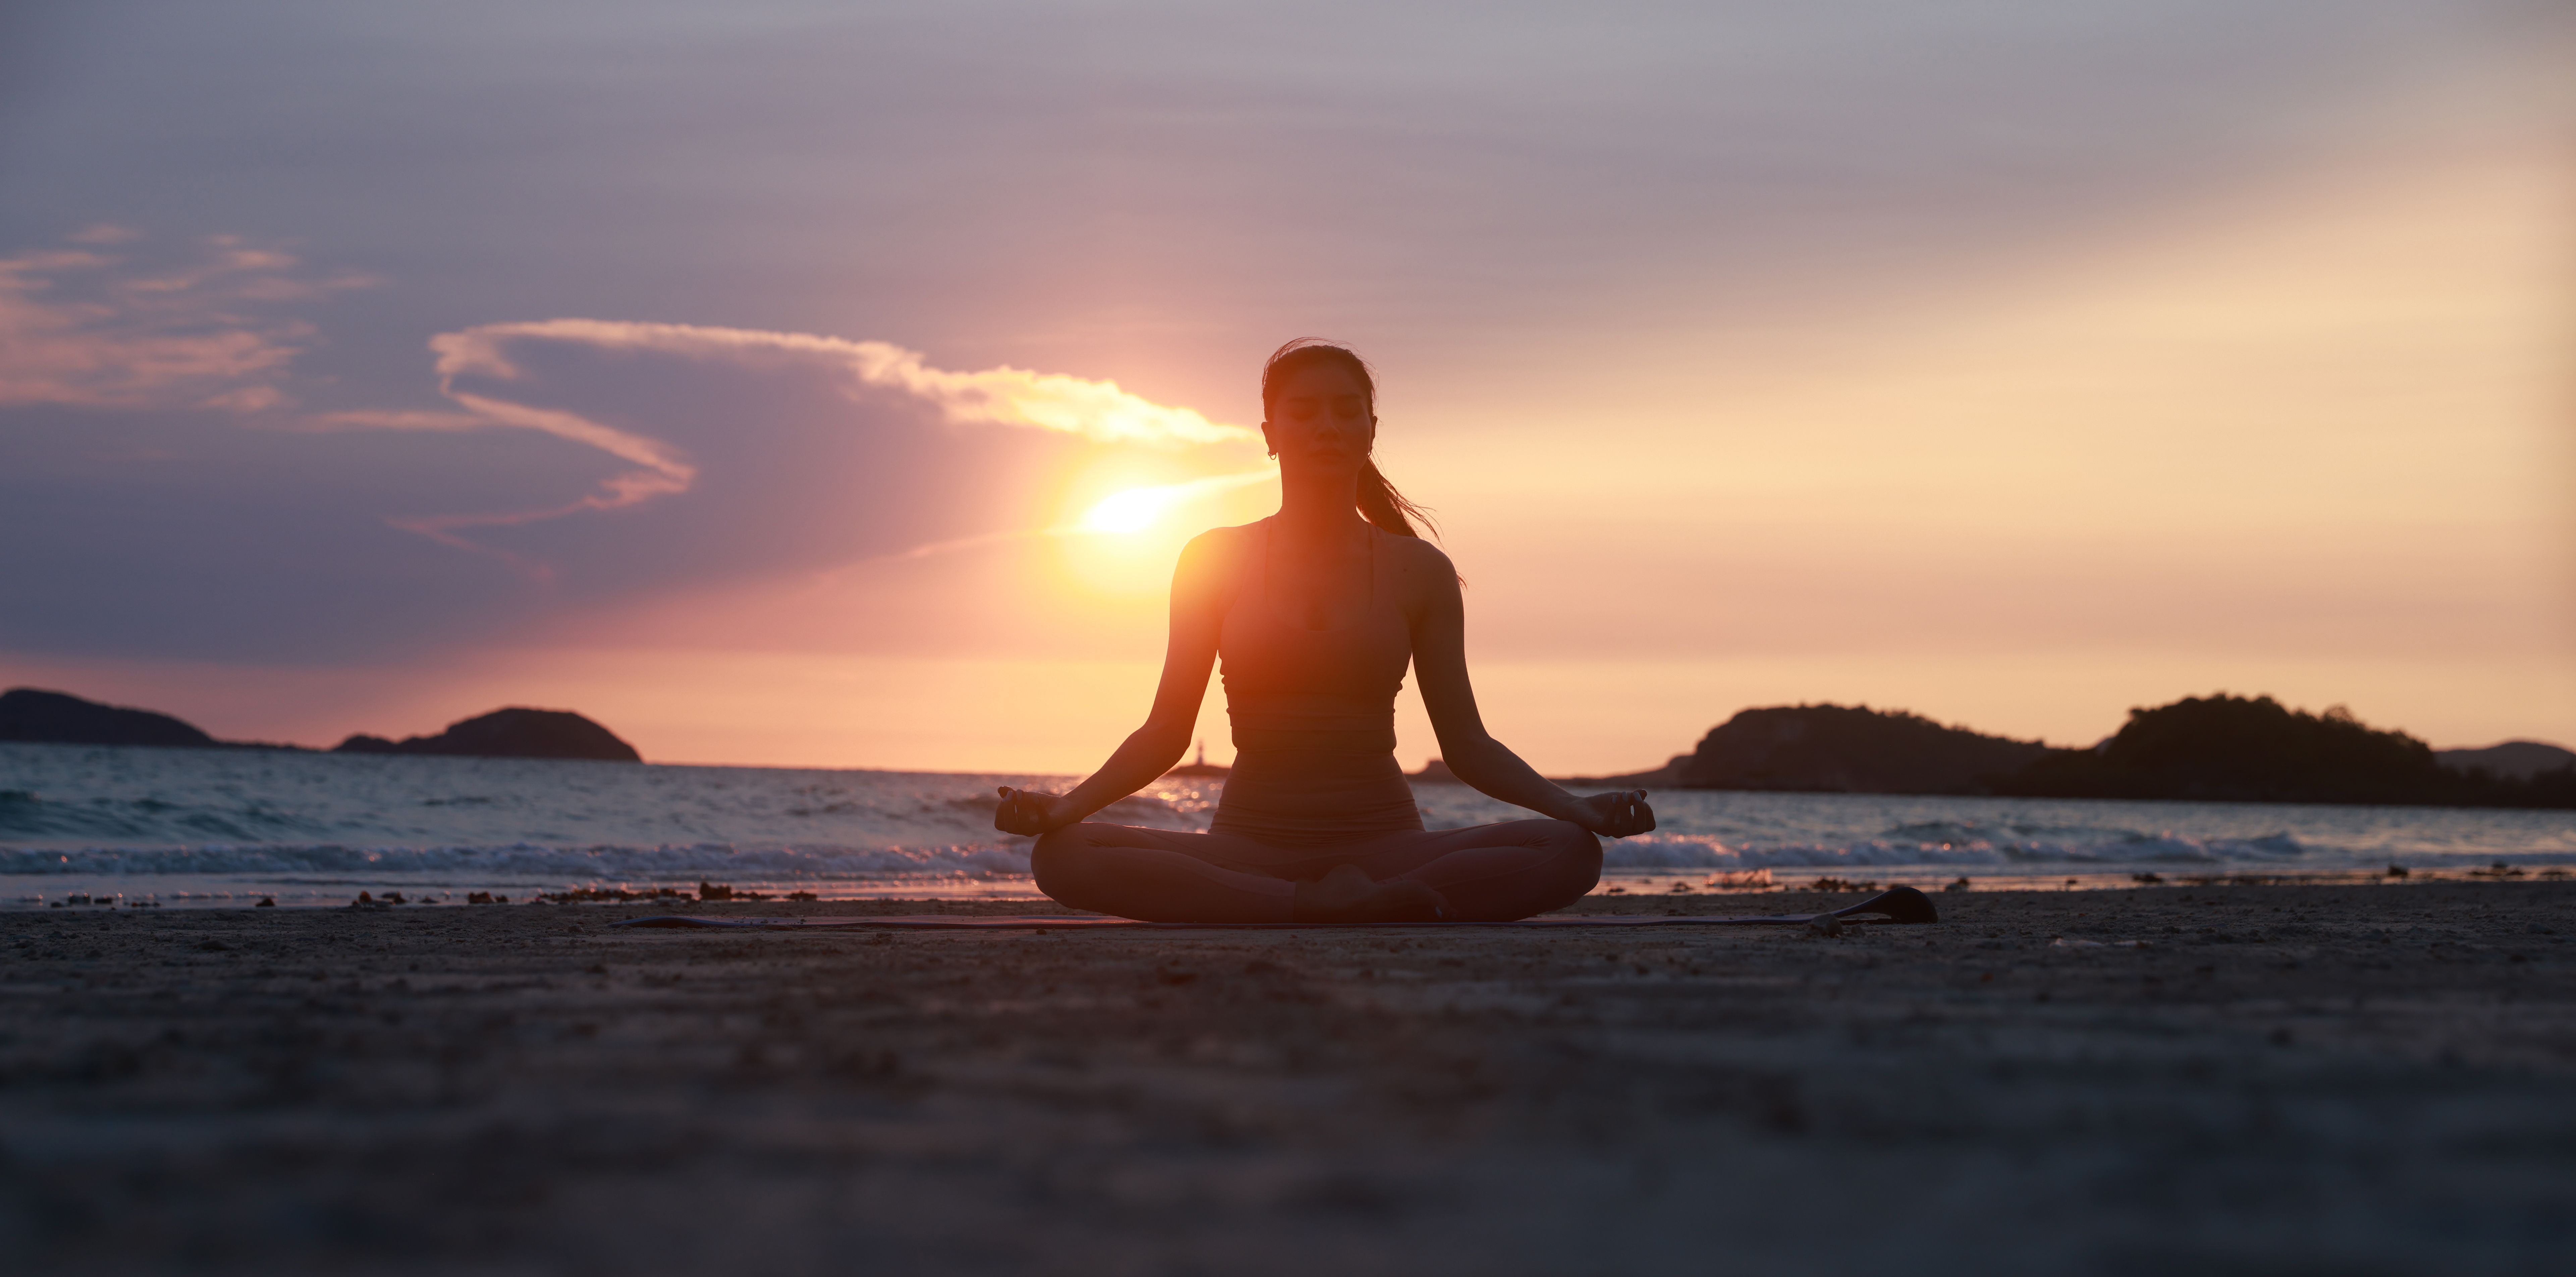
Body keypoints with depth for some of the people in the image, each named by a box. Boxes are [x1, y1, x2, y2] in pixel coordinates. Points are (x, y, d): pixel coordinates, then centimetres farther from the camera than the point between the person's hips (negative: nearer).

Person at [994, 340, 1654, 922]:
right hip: (1249, 845, 0)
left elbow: (1468, 745, 6)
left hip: (1382, 841, 0)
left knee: (1570, 854, -28)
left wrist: (1576, 808, -11)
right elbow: (1166, 733, 5)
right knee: (1062, 856, -30)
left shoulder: (1419, 572, 7)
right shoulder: (1216, 561, 6)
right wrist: (1070, 803, -13)